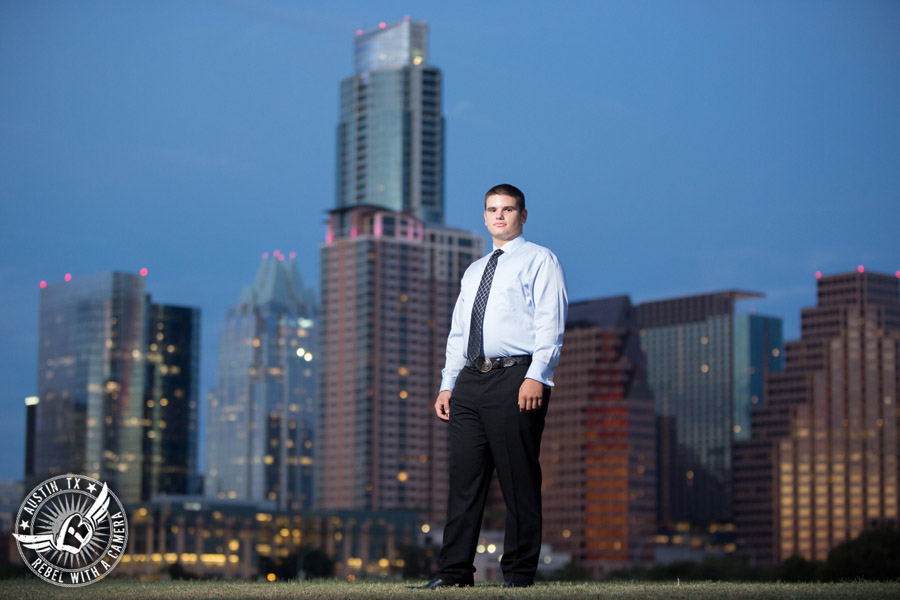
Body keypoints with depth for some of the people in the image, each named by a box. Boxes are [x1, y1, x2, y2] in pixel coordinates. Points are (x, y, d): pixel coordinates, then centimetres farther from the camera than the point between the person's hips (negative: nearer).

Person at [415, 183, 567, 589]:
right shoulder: (473, 272, 25)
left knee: (519, 480, -5)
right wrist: (448, 384, 12)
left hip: (516, 377, -6)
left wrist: (536, 376, -17)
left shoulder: (539, 261, 5)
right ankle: (455, 572, 5)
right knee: (464, 478, 3)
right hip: (470, 381, 6)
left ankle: (519, 574, 0)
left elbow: (550, 323, -6)